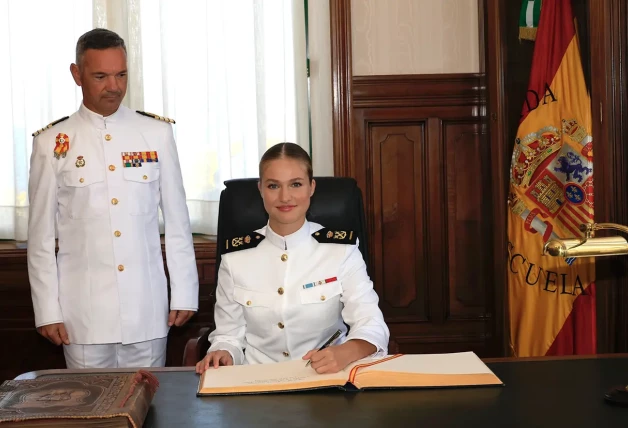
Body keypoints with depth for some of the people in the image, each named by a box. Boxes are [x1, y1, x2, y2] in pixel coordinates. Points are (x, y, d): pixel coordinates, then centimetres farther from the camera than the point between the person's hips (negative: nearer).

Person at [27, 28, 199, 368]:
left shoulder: (157, 134, 1)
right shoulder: (53, 143, 0)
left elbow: (177, 220, 4)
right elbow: (41, 235, 3)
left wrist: (184, 294, 3)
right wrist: (47, 311, 0)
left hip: (148, 309, 1)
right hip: (84, 313, 0)